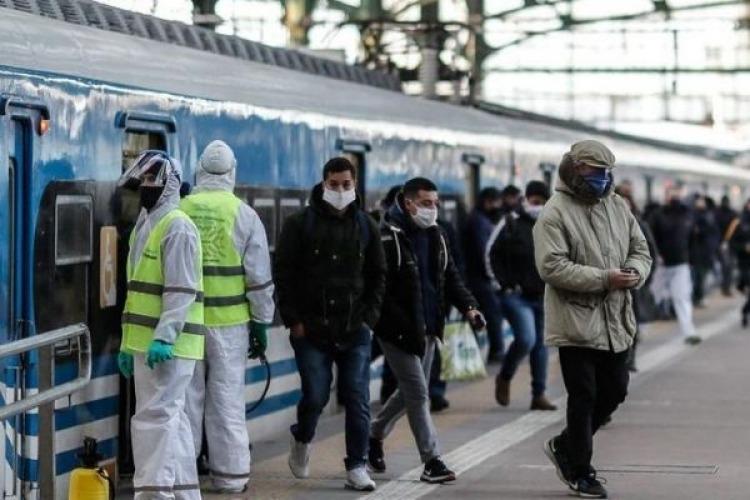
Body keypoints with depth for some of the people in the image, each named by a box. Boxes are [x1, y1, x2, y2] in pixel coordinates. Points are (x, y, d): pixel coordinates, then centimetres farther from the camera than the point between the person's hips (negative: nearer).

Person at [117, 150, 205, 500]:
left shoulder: (177, 227, -12)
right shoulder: (145, 226, 19)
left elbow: (181, 290, -19)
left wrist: (165, 337, -26)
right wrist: (128, 343, 22)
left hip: (166, 346, -10)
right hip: (145, 343, 10)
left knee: (155, 418, -10)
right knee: (172, 418, 14)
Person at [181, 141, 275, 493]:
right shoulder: (244, 215, -3)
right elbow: (259, 276, -3)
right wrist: (261, 323, 5)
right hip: (230, 320, -1)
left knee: (186, 396, 9)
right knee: (227, 398, 4)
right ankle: (230, 474, 8)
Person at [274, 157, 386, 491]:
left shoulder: (366, 226, 9)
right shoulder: (301, 223, -1)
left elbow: (377, 276, 14)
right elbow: (283, 273, -2)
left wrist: (369, 317, 2)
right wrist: (293, 319, -7)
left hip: (355, 330, 2)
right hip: (311, 328, -2)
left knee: (357, 400, -1)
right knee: (315, 395, -2)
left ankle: (357, 466, 6)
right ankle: (302, 439, 29)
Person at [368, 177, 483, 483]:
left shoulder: (436, 236, 11)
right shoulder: (388, 237, -15)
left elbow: (450, 276, 12)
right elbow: (379, 287, -19)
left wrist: (468, 306, -7)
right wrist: (406, 327, -25)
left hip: (427, 329, 8)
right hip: (398, 331, -8)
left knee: (410, 391, 18)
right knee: (418, 392, -7)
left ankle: (375, 435, 39)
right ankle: (431, 460, -2)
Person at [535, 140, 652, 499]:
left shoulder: (618, 207, 10)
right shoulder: (555, 213, -11)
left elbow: (640, 250, 16)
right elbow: (552, 267, -20)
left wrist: (634, 273, -9)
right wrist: (604, 279, -23)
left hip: (616, 322, 7)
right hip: (576, 320, -7)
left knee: (614, 390, 13)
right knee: (583, 397, 0)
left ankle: (565, 446, 32)